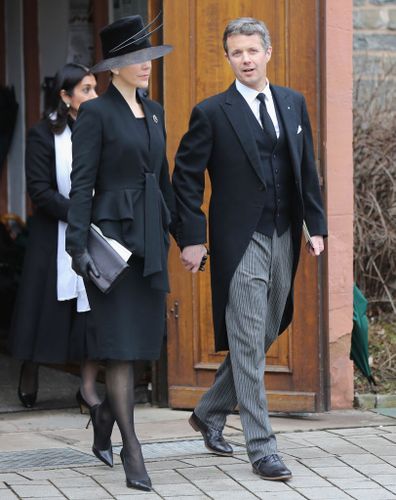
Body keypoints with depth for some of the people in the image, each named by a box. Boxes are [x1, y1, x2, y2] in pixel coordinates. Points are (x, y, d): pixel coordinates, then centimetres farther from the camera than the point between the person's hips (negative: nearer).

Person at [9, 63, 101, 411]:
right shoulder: (44, 135, -6)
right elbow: (40, 191, -11)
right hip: (54, 237, -3)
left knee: (95, 310, -4)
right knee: (46, 308, 4)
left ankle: (88, 386, 2)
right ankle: (29, 381, 23)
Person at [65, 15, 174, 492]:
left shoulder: (153, 112, 14)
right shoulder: (95, 113, -6)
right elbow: (81, 184, -10)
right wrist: (78, 245, -16)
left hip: (150, 237, 7)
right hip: (112, 233, -7)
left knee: (143, 338, 8)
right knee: (121, 344, -7)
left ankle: (105, 414, 33)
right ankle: (131, 451, -7)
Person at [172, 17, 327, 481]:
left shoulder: (293, 103, 10)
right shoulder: (212, 113, -5)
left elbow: (307, 168, 15)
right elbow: (186, 177, -3)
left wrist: (316, 225, 9)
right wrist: (192, 238, -8)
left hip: (284, 237, 6)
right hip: (241, 241, -5)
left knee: (263, 337, 13)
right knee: (248, 346, -6)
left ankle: (210, 412, 32)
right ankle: (261, 449, -4)